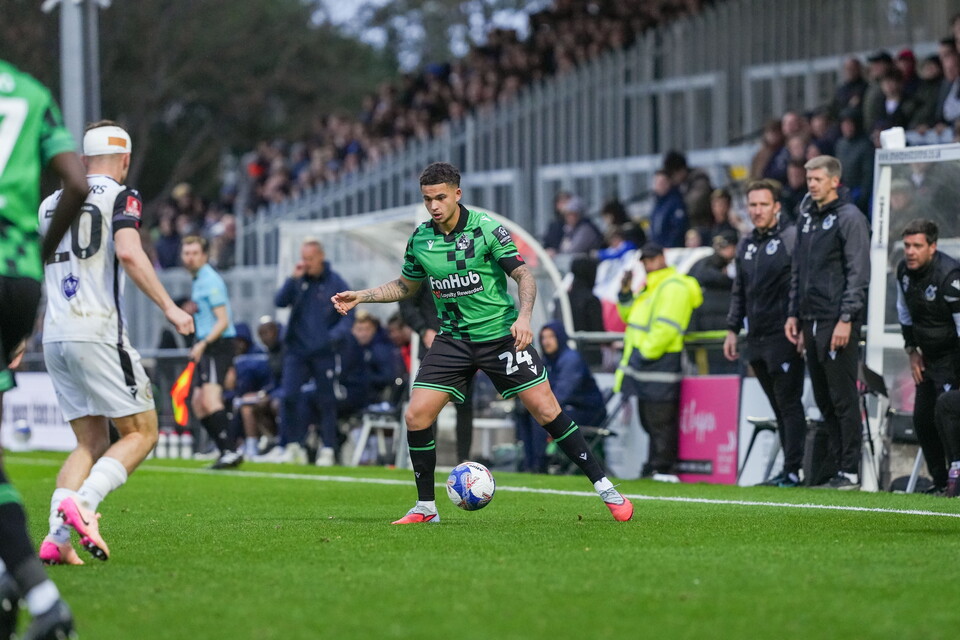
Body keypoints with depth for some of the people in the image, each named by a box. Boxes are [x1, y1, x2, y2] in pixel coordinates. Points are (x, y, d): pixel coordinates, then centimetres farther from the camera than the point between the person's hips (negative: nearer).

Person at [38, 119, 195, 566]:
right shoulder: (121, 196, -1)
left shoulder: (50, 203, 18)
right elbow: (128, 253, -18)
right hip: (98, 332, -6)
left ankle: (56, 537, -7)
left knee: (91, 441, 11)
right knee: (141, 432, 1)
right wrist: (168, 306, -14)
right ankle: (81, 502, -22)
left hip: (55, 336, 7)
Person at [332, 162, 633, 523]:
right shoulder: (419, 239, 2)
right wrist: (360, 297, 8)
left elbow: (524, 275, -11)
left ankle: (603, 487, 2)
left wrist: (524, 316, -27)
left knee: (546, 411, -8)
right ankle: (425, 507, 7)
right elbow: (406, 286, 19)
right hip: (453, 340, 4)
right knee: (416, 416, -8)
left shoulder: (486, 229, -12)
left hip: (501, 334, -4)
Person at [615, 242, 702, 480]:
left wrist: (646, 352, -18)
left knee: (661, 420, -8)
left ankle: (662, 468, -8)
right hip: (643, 362, 10)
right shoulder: (651, 287, 23)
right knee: (649, 421, 12)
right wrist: (625, 293, 11)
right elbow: (630, 316, 26)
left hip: (659, 361, -10)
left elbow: (666, 327, -18)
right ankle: (653, 467, 16)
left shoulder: (673, 286, -9)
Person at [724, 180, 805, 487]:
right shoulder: (746, 245, 18)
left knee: (789, 403, -7)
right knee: (779, 407, 9)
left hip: (784, 337, -7)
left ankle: (792, 470, -8)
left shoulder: (792, 238, -6)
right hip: (756, 340, 7)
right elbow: (739, 292, 25)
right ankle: (790, 469, 11)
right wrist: (732, 329, 18)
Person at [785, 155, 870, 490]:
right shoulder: (807, 219, 18)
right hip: (811, 322, 8)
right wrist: (793, 314, 15)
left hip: (838, 322, -8)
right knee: (823, 399, 8)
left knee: (843, 399, -7)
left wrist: (846, 319, -17)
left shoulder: (850, 218, -6)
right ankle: (841, 461, 13)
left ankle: (850, 471, -5)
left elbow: (858, 273, -12)